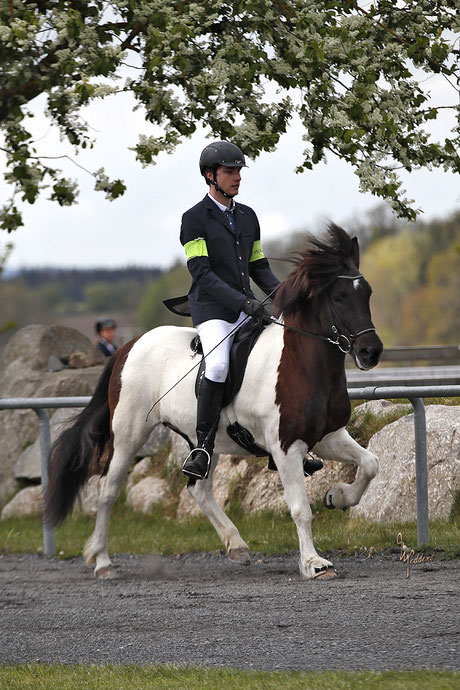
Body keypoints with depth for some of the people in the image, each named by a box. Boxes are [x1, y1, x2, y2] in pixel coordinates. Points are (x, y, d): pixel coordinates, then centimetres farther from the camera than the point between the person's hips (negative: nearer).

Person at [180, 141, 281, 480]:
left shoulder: (248, 216, 17)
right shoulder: (195, 219, -4)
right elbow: (201, 272, -13)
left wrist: (278, 290, -1)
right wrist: (242, 302, -23)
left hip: (247, 306, 6)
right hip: (212, 309, -6)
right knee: (218, 366, -31)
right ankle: (204, 447, -21)